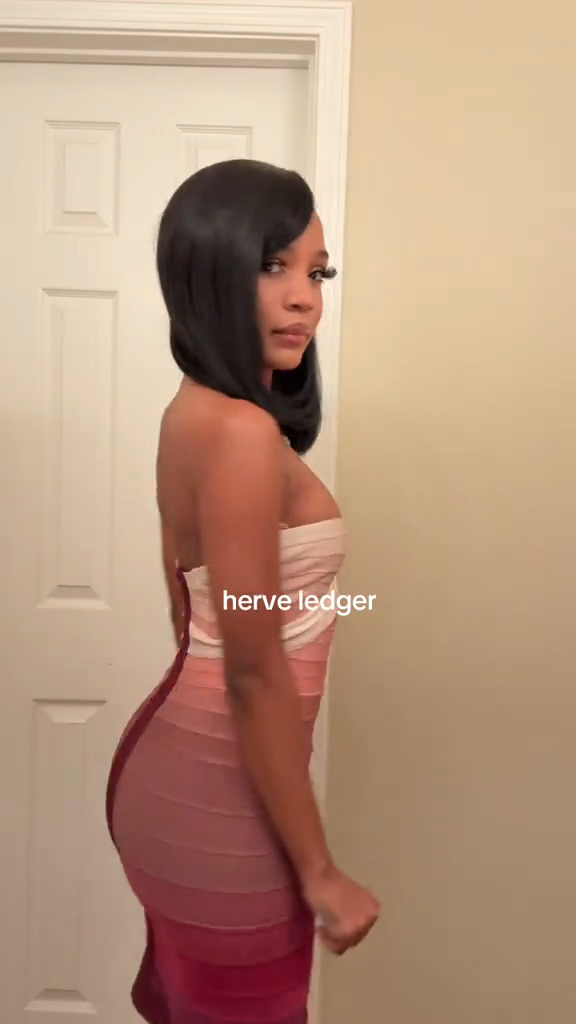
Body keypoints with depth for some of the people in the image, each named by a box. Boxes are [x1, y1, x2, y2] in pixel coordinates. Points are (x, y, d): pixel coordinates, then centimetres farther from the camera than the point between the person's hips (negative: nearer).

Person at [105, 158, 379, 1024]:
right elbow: (256, 671, -24)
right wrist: (319, 869, -15)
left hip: (189, 761, 9)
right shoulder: (242, 432, -24)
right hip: (220, 790, -8)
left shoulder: (198, 412, 5)